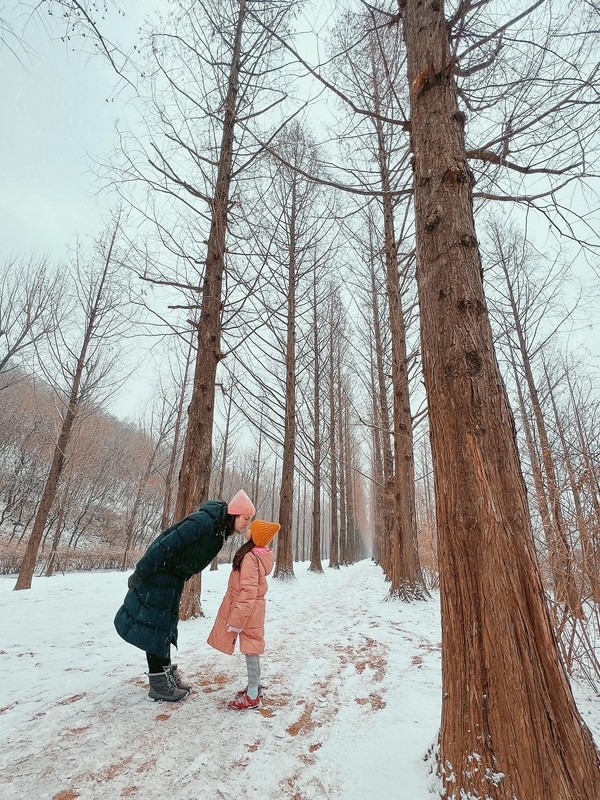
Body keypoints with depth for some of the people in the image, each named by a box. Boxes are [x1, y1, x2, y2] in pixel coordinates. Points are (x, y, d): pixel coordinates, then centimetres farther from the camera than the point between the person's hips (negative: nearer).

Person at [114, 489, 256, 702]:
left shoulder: (220, 529, -1)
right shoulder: (203, 522, -31)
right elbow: (165, 546, -30)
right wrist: (139, 574, -22)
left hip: (174, 578, 9)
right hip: (157, 573, -9)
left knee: (166, 624, 18)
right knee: (153, 625, 2)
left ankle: (167, 673, 30)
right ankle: (158, 685, 13)